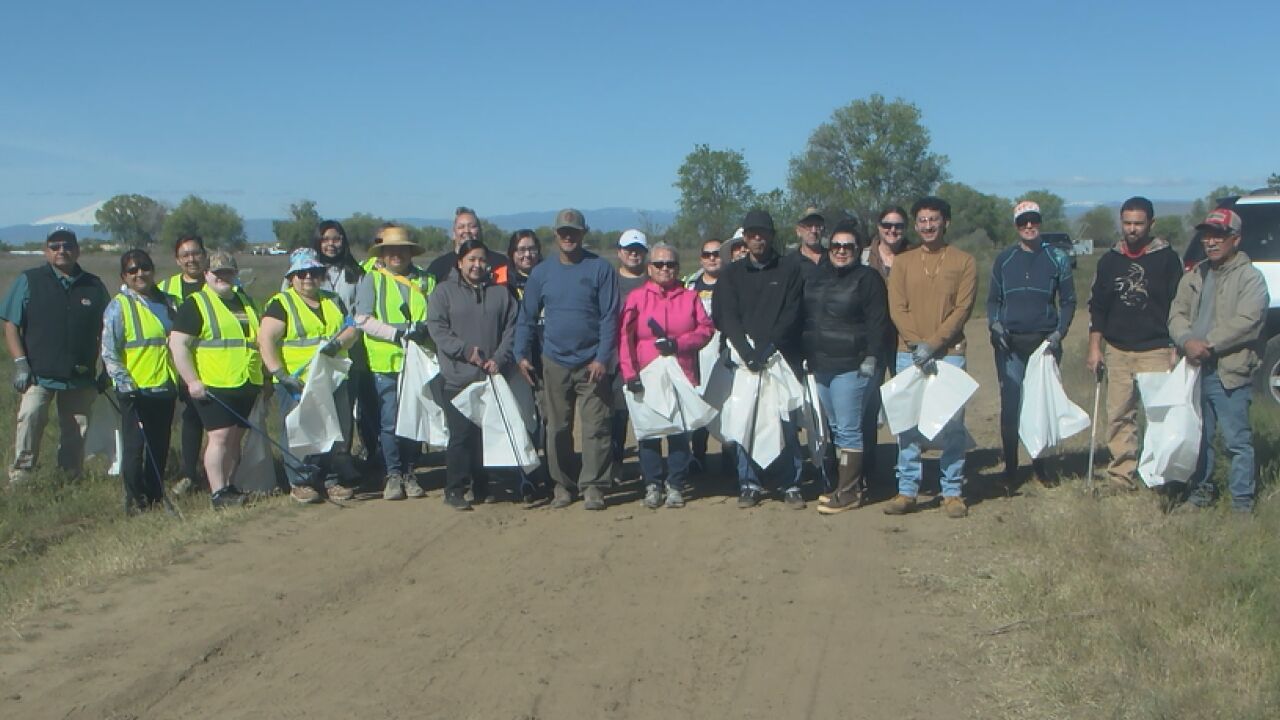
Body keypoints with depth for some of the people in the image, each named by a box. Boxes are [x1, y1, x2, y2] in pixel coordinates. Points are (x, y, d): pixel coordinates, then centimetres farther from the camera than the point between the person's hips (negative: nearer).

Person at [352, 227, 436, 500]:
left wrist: (425, 329, -15)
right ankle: (393, 475, 10)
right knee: (389, 421, -1)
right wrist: (398, 332, -15)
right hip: (386, 362, -2)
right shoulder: (371, 280, 6)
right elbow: (363, 320, -4)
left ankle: (409, 473, 17)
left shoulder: (426, 280, 12)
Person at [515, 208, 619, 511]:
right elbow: (527, 317, 11)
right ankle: (562, 486, 18)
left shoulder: (600, 268, -2)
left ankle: (593, 486, 3)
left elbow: (609, 316, -6)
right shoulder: (542, 272, 7)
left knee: (595, 427, -4)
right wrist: (522, 354, 1)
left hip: (592, 364, -3)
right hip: (555, 364, 3)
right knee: (557, 427, 8)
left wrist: (603, 358, -13)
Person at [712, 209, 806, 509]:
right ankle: (749, 484, 10)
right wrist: (746, 351, -15)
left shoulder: (790, 272, 8)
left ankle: (791, 484, 7)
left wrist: (768, 346, -16)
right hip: (743, 360, 1)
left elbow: (791, 316, -2)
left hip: (783, 359, -1)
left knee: (786, 422, -2)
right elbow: (725, 316, 0)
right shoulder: (732, 275, 12)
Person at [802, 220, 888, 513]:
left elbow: (877, 322, -10)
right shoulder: (816, 278, 15)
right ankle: (855, 483, 21)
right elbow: (806, 319, 21)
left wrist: (871, 357, -17)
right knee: (836, 428, 12)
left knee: (848, 429, -6)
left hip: (851, 366, -7)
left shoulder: (868, 278, -5)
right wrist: (806, 356, 17)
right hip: (821, 366, 8)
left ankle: (848, 492, -1)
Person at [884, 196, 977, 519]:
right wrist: (917, 345, -12)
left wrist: (932, 344, -14)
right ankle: (906, 491, 9)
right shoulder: (902, 262, 9)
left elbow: (962, 309, -4)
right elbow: (897, 309, 1)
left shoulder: (964, 262, 4)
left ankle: (952, 492, 8)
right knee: (908, 423, 2)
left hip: (950, 354, -1)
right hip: (909, 355, 2)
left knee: (952, 424, -1)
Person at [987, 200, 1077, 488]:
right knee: (1010, 405, -3)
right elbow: (993, 299, 13)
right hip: (1010, 344, 0)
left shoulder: (1057, 258, 5)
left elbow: (1068, 301, 9)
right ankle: (1010, 468, 7)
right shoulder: (1004, 259, 7)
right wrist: (994, 324, -5)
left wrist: (1059, 332, -5)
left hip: (1044, 343, 0)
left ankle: (1039, 464, 17)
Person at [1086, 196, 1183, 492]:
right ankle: (1121, 475, 11)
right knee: (1118, 415, 4)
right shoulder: (1109, 260, 10)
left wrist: (1177, 349, -3)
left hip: (1156, 351, -3)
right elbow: (1097, 307, 14)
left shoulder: (1167, 259, 0)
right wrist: (1095, 349, 9)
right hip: (1117, 352, 3)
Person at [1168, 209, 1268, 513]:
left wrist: (1209, 344, -19)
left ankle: (1242, 501, 5)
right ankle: (1201, 488, 28)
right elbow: (1177, 314, 6)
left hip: (1231, 373, -6)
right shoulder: (1194, 276, 14)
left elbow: (1246, 322, -17)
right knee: (1199, 436, 15)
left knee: (1237, 440, -3)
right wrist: (1187, 341, -13)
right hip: (1195, 369, 6)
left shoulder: (1250, 277, -5)